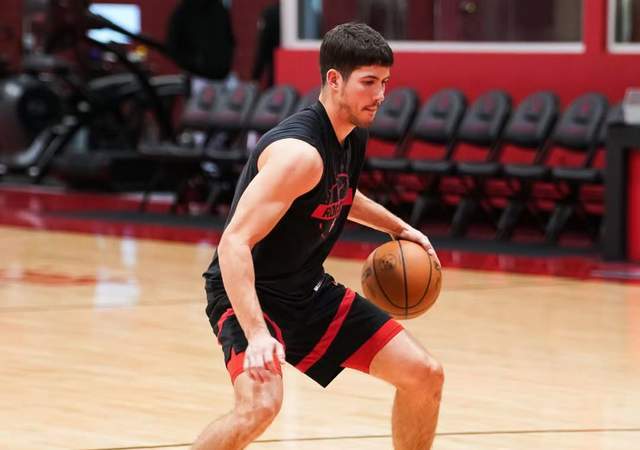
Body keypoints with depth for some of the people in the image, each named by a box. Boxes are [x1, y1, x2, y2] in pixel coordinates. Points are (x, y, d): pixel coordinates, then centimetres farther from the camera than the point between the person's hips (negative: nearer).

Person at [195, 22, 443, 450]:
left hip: (308, 291, 9)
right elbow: (234, 244, -35)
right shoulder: (300, 152, -28)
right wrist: (256, 334, -45)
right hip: (251, 294, -9)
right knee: (260, 404, -34)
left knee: (424, 375, 6)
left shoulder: (354, 134, 1)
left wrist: (397, 227, 19)